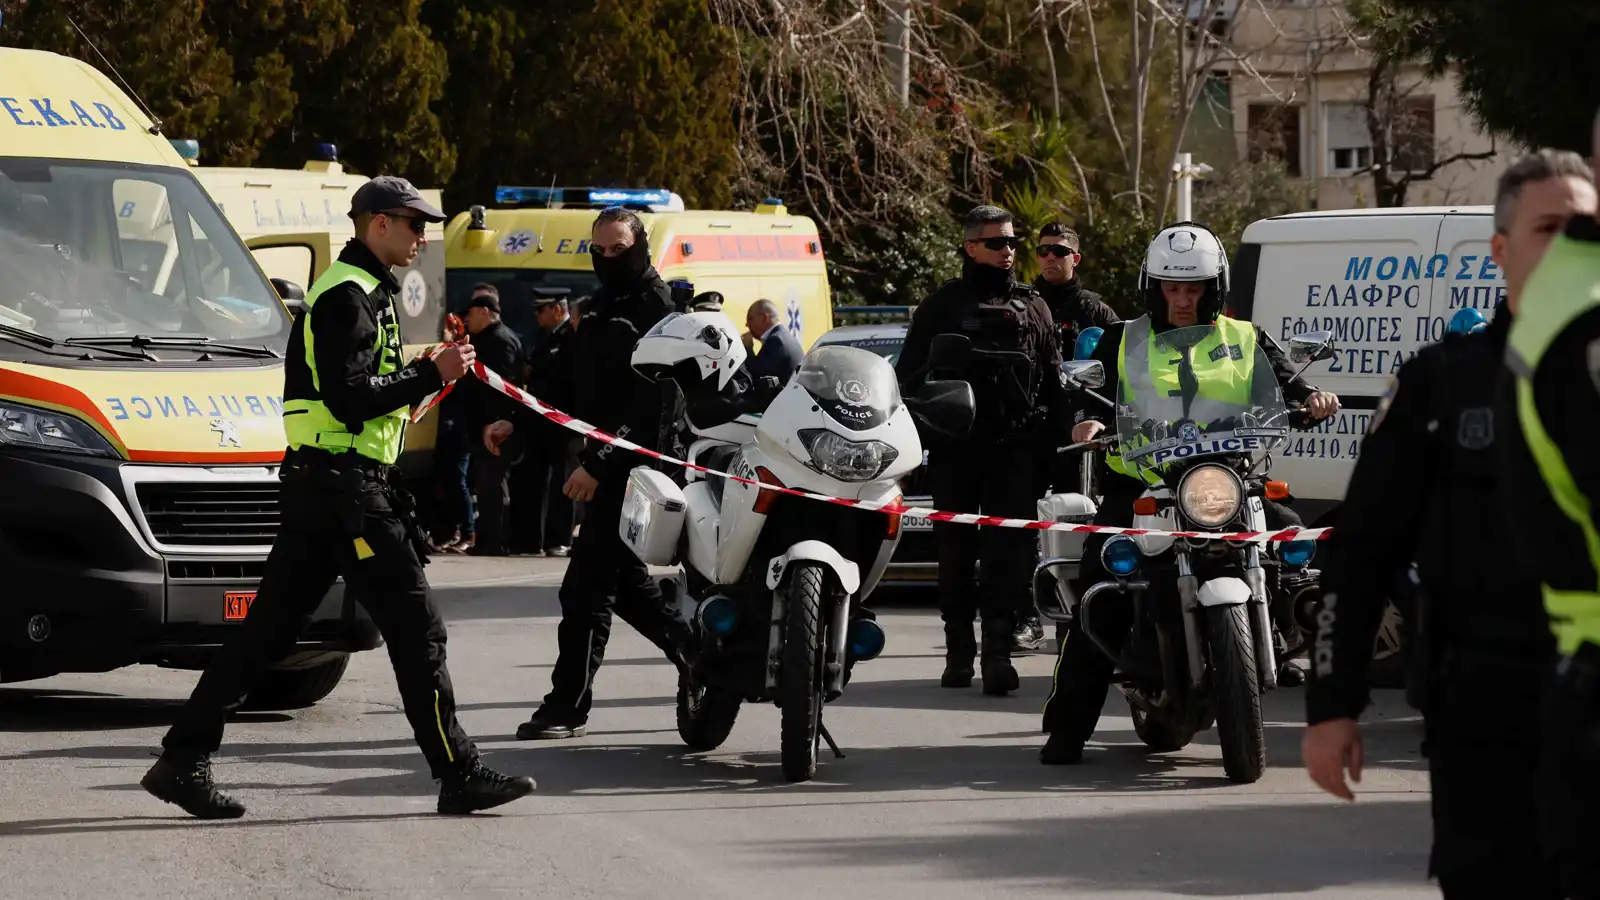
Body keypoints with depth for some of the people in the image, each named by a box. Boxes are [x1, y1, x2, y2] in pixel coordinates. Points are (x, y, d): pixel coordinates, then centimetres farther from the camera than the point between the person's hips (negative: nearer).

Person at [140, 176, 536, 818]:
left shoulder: (363, 293, 22)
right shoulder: (347, 296, -12)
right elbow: (350, 399, -20)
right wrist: (431, 374, -17)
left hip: (318, 486, 11)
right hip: (343, 483, -11)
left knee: (270, 627, 8)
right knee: (416, 627, -7)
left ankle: (184, 759, 7)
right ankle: (459, 776, -4)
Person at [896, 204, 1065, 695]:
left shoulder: (1032, 306, 13)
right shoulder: (942, 306, 8)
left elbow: (1053, 381, 15)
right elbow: (909, 374, 8)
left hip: (1014, 451, 0)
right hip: (954, 449, 0)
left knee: (1008, 550, -10)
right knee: (956, 549, 7)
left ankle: (998, 649, -14)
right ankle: (959, 650, 17)